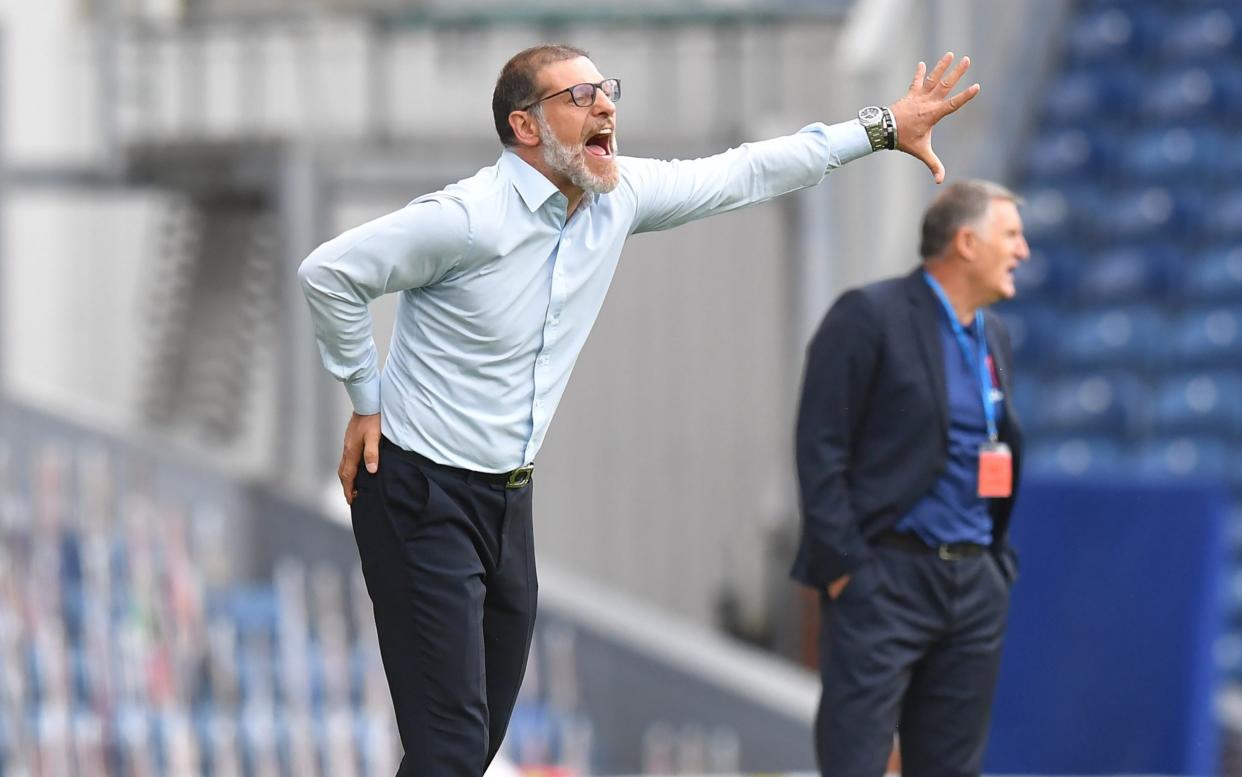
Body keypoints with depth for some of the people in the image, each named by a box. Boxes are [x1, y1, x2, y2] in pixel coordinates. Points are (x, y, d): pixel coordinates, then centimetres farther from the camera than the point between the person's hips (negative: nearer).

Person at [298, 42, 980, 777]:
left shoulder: (617, 195, 1)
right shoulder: (469, 218, -21)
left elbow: (743, 175, 10)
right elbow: (328, 272, -14)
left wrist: (881, 129, 10)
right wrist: (367, 400, -7)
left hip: (509, 497, 8)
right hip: (424, 497, -8)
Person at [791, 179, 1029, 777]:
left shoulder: (994, 337, 17)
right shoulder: (868, 317, -7)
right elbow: (819, 451, -11)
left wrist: (1000, 563, 14)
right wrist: (842, 565, -15)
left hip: (975, 586, 7)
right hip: (886, 577, -7)